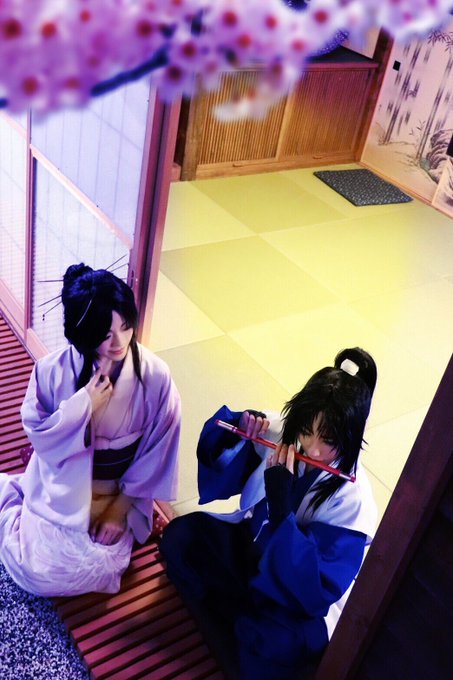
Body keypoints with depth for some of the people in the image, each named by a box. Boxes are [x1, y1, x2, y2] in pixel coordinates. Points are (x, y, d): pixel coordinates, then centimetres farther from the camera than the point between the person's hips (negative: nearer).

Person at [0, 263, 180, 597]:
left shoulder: (155, 375, -20)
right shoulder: (53, 370, -19)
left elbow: (156, 452, -10)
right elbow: (38, 433, -9)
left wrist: (120, 507, -9)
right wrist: (82, 405, -26)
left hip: (120, 491, 1)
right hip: (62, 487, 0)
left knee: (100, 569, -12)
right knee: (37, 570, -8)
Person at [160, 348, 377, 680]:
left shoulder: (352, 500, -27)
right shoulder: (278, 433, -18)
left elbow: (315, 593, -31)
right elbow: (217, 479, -4)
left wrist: (281, 506, -39)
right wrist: (236, 433, -26)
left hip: (299, 597, -5)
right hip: (252, 546, 5)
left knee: (276, 643, -34)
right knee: (179, 536, -15)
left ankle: (252, 635, 1)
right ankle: (249, 625, -5)